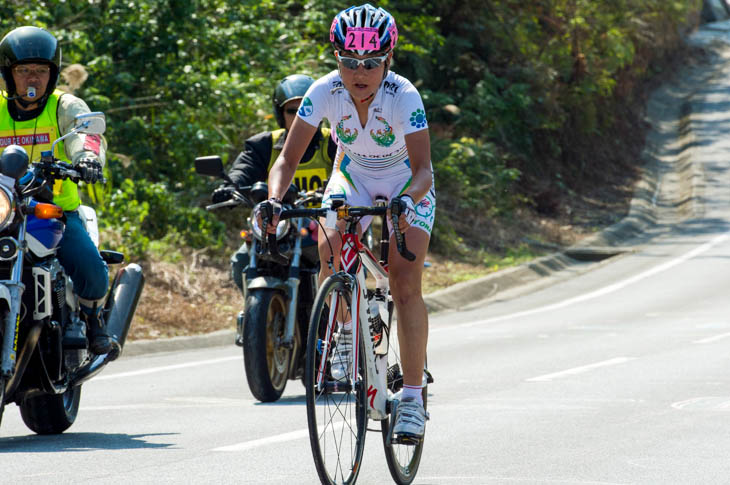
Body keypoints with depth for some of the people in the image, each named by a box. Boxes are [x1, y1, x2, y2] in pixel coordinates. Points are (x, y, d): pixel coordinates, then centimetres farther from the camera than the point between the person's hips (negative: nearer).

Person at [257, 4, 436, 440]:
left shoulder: (403, 96, -31)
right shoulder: (324, 92, -24)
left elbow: (423, 170, -36)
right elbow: (289, 159, -23)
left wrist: (406, 200, -57)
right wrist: (274, 200, -42)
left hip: (406, 185, -2)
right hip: (353, 177, 2)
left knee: (406, 287, -18)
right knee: (329, 249, -28)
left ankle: (413, 398, -13)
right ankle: (345, 333, 0)